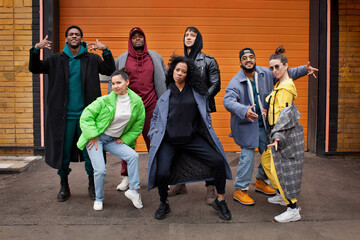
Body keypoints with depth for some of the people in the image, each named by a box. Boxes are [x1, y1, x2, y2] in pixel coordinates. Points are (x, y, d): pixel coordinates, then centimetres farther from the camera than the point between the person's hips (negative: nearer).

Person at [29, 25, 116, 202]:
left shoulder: (92, 59, 8)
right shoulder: (56, 60, 11)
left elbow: (109, 70, -2)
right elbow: (35, 68, 9)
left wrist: (106, 51, -14)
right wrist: (36, 49, -7)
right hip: (64, 115, 1)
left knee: (90, 151, 4)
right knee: (63, 151, 6)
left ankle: (92, 185, 21)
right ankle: (64, 186, 24)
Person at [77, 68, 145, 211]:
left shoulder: (136, 101, -5)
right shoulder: (105, 100, -15)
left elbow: (139, 124, 6)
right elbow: (86, 117, -8)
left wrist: (125, 139, 2)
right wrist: (92, 137, -13)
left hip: (113, 140, 3)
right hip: (96, 138, -3)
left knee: (133, 156, -17)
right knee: (100, 170, -13)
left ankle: (133, 190, -1)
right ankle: (99, 199, 14)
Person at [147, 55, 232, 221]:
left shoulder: (196, 91, 6)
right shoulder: (166, 95, 8)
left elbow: (205, 113, 15)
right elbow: (155, 117, 18)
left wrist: (208, 130, 6)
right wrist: (154, 133, 6)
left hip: (192, 139, 1)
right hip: (168, 141, 0)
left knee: (218, 161, -14)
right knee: (162, 173, -20)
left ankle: (220, 201, 9)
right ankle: (164, 204, 12)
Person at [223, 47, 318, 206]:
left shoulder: (266, 74, 1)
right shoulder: (235, 82, -15)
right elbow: (228, 101, -30)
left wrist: (304, 69, 4)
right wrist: (244, 111, -47)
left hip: (265, 124, 6)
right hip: (246, 125, -6)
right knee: (247, 157, -7)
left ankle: (261, 182, 38)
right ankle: (240, 190, 10)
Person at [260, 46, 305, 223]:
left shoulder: (285, 87, -16)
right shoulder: (280, 84, 14)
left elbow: (285, 114, -23)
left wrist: (278, 136, -28)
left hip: (287, 134, -10)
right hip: (279, 132, 10)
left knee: (282, 168, -7)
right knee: (267, 160, 19)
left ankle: (293, 210, 3)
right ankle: (282, 195, 32)